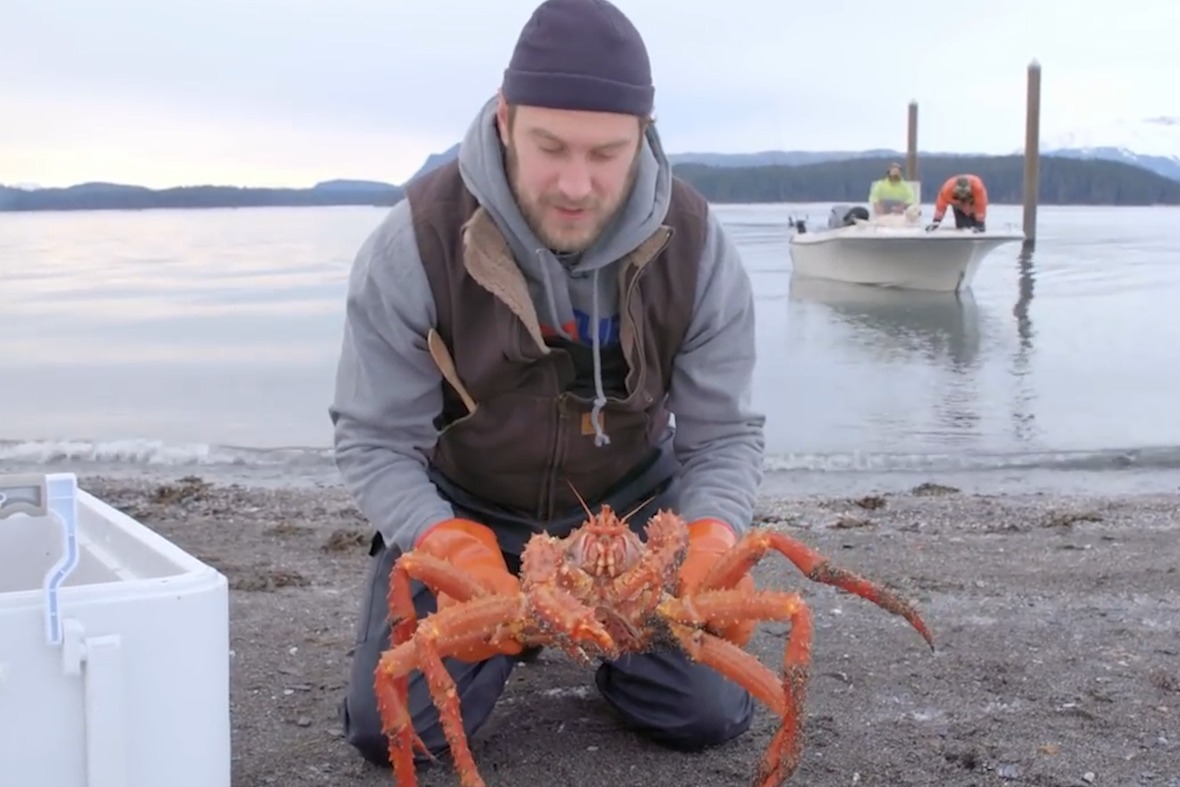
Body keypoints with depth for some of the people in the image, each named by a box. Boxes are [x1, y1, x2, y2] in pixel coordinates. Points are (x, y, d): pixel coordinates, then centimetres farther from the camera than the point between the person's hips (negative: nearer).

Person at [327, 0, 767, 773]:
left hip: (629, 504, 1)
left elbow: (725, 435, -15)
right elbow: (375, 442, -21)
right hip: (459, 510, -1)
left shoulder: (697, 246, -22)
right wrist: (462, 557, -37)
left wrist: (706, 550, -36)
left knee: (711, 716, -4)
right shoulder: (418, 241, -28)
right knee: (392, 731, -9)